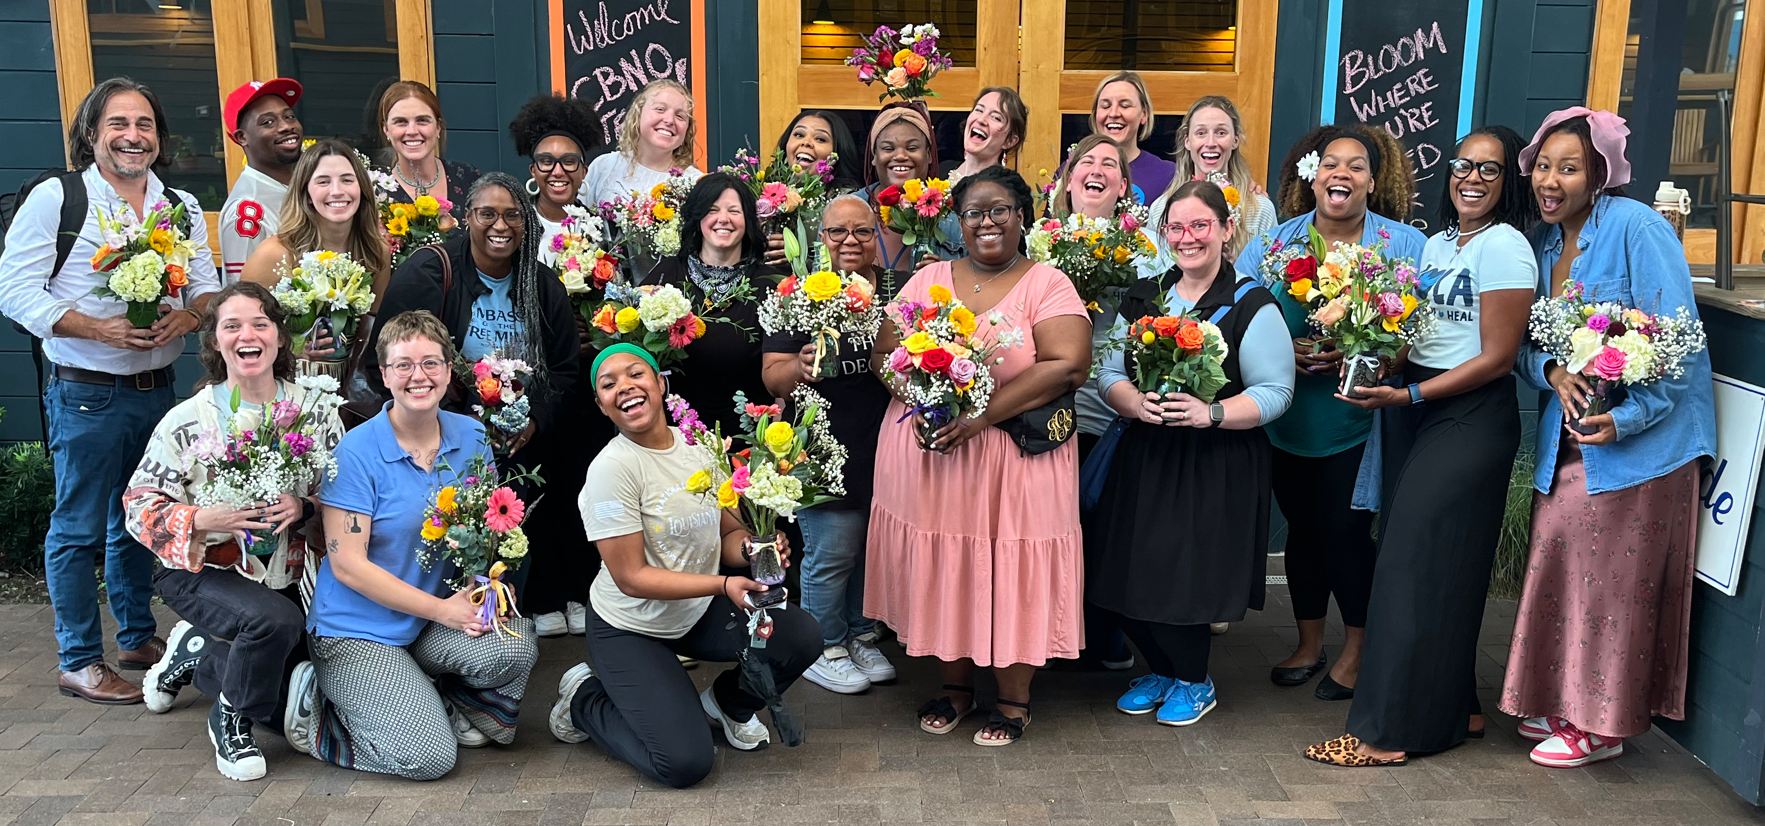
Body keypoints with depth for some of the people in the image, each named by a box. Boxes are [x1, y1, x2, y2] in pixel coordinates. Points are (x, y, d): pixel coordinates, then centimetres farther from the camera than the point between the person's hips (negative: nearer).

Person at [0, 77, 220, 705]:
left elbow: (209, 287, 9)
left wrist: (187, 316, -14)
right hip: (86, 394, -5)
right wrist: (101, 329, -20)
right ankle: (79, 663, 12)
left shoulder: (183, 207, 10)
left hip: (158, 390, 5)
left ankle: (138, 638, 31)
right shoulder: (55, 198, -5)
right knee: (79, 530, 2)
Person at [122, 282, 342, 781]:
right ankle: (230, 721, -6)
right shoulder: (187, 421, -10)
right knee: (277, 621, -36)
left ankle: (195, 653, 31)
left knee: (292, 709, 4)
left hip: (283, 575, 4)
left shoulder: (315, 411, -5)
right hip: (200, 572, -4)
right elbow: (140, 508, -10)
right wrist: (207, 520, -28)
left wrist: (304, 508, -24)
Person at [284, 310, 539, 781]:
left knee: (515, 644, -26)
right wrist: (443, 609, -18)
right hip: (357, 631, -4)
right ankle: (313, 704, 8)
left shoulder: (471, 438, 1)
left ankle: (451, 708, 6)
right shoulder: (357, 451, -14)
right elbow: (347, 565, -16)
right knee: (427, 757, -18)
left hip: (430, 624, 5)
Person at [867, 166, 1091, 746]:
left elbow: (1069, 366, -14)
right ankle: (955, 684, 28)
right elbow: (884, 355, 7)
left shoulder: (1047, 284, -2)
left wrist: (982, 416, -20)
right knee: (940, 572, 9)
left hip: (1014, 459, -3)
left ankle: (1014, 698, 20)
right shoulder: (928, 280, 10)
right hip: (925, 453, 4)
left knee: (1011, 576, 2)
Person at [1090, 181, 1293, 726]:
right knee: (1130, 577, 1)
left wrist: (1211, 412, -22)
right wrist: (1137, 404, -15)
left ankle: (1194, 682, 21)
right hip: (1145, 460, 5)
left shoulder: (1252, 306, -4)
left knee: (1183, 583, -9)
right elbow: (1109, 374, 7)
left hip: (1218, 470, -4)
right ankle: (1163, 670, 31)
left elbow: (1275, 392, -8)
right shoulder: (1143, 301, 10)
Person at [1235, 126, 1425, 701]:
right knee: (1302, 528, 13)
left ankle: (1355, 651, 21)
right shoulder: (1273, 242, 4)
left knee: (1346, 530, 0)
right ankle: (1309, 644, 30)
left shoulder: (1404, 245, -2)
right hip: (1287, 419, 3)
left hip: (1358, 420, -3)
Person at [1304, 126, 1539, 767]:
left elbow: (1496, 358, -14)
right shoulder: (1437, 244, 15)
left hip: (1470, 418, -8)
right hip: (1412, 410, 8)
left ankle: (1396, 726, 1)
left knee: (1420, 564, -7)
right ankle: (1457, 707, 22)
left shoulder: (1504, 247, -10)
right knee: (1410, 557, 9)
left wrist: (1408, 396, -18)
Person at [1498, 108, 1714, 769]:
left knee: (1613, 583, 1)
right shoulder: (1544, 243, 8)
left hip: (1637, 442, -7)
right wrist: (1553, 374, -13)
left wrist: (1627, 418, -24)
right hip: (1566, 440, 7)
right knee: (1557, 569, 10)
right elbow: (1527, 342, 9)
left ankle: (1601, 725, 14)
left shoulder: (1635, 227, -14)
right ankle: (1563, 703, 26)